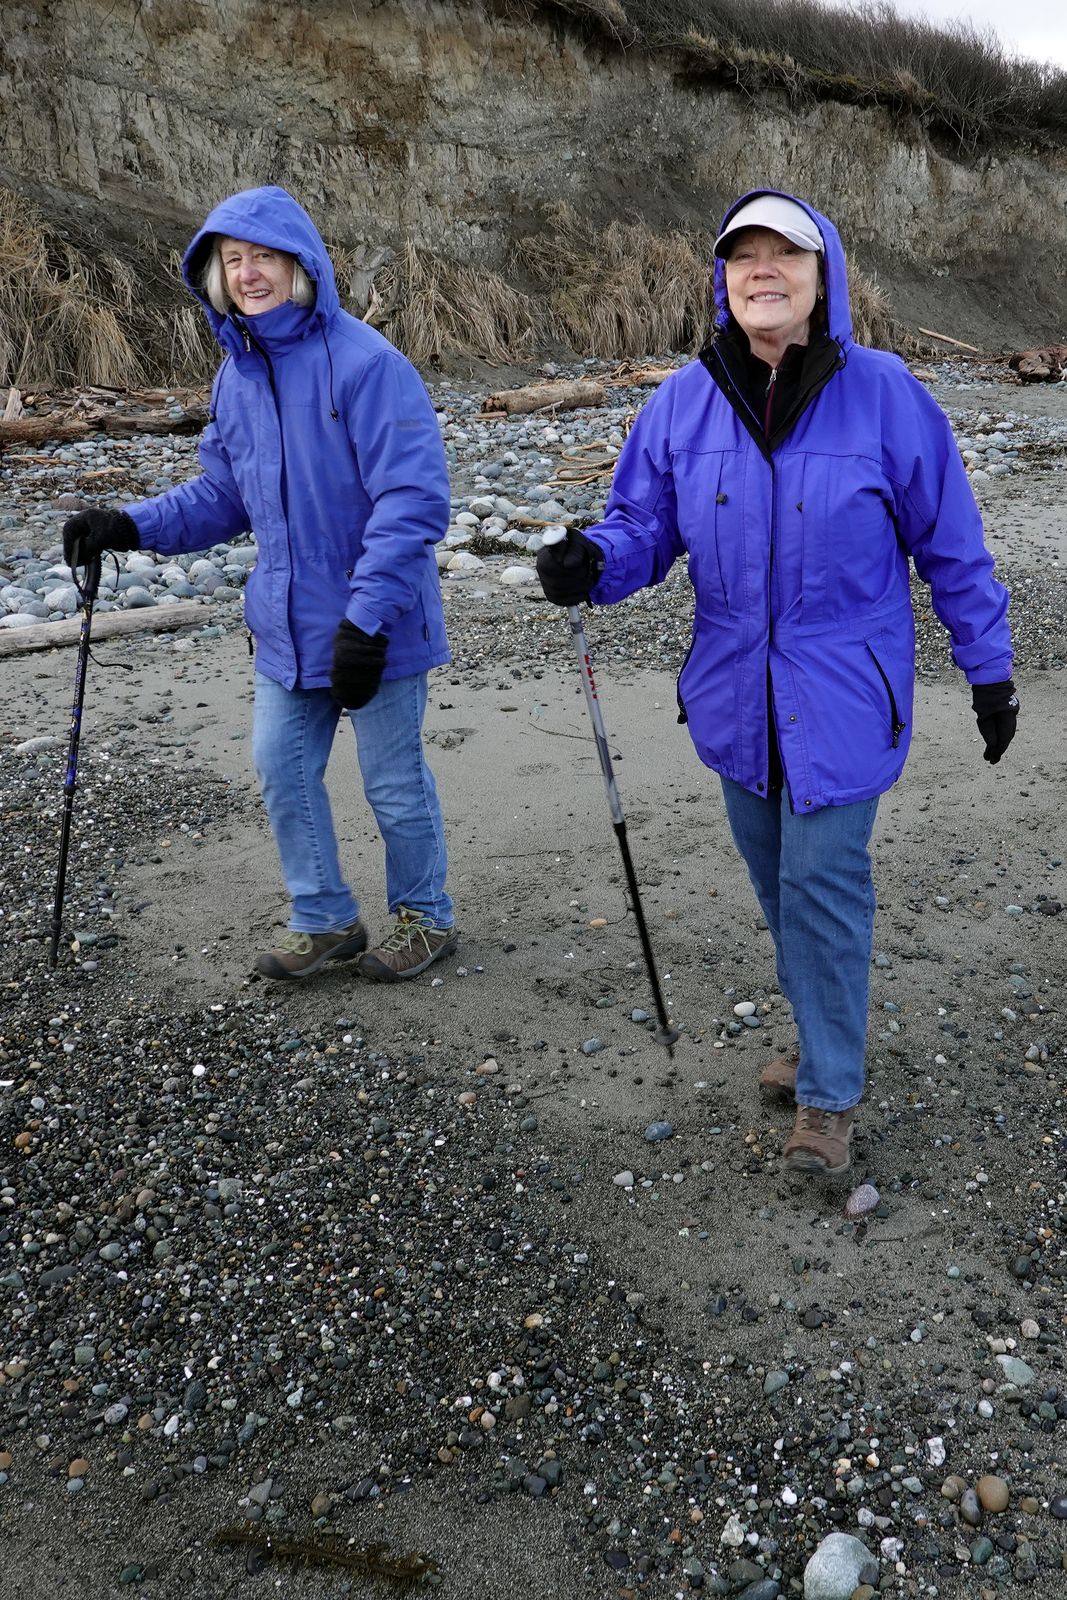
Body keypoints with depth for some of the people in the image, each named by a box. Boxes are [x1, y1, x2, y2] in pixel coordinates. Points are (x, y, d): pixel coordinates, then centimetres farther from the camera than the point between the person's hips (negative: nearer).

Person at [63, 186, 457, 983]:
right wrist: (132, 525, -1)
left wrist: (367, 616, -27)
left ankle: (426, 918, 30)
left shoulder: (362, 360, -17)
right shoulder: (237, 375, 6)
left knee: (394, 782, 7)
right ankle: (325, 920, 32)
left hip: (375, 628, -7)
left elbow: (413, 499, -22)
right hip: (287, 624, 7)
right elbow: (224, 494, 14)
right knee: (283, 770, 13)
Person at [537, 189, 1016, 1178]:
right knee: (776, 875, 16)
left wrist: (989, 670, 3)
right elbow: (645, 523, 2)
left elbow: (950, 543, -2)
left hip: (841, 696, -4)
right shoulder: (684, 402, -2)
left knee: (822, 882, -4)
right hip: (735, 691, 4)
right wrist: (592, 563, -21)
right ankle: (823, 1037, 38)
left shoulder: (882, 394, -9)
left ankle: (830, 1092, 15)